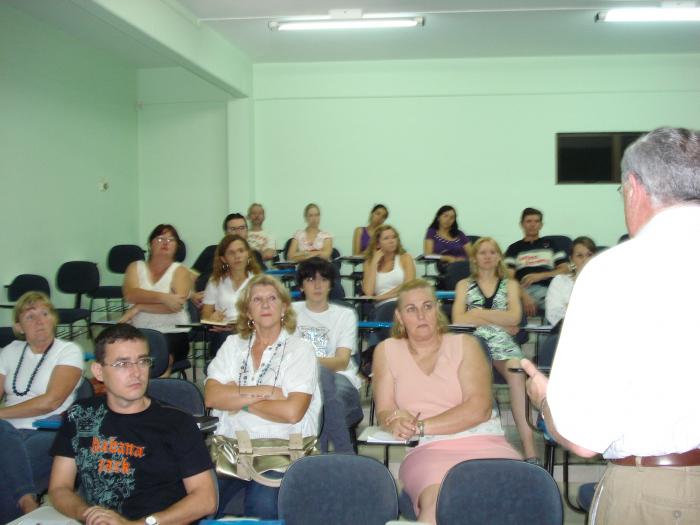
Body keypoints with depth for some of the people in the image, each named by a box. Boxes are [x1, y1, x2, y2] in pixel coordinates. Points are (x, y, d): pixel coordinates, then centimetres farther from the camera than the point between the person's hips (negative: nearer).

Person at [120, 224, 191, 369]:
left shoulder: (180, 271, 5)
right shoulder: (135, 267, 12)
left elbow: (176, 304, -12)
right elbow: (130, 294, -9)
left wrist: (138, 307, -13)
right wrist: (163, 297, -22)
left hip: (173, 332, -2)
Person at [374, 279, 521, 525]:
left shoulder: (465, 344, 9)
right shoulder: (387, 350, 13)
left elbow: (478, 408, -3)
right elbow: (383, 411, 8)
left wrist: (420, 427, -11)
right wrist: (396, 421, -17)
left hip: (484, 443, 1)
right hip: (428, 450, 0)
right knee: (438, 502, -34)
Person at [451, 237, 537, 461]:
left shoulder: (510, 284, 25)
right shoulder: (464, 285, 23)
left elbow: (514, 317, 7)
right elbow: (458, 319, 5)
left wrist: (478, 313, 2)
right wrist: (501, 322, 3)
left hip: (503, 343, 1)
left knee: (516, 372, -35)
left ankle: (529, 448, -39)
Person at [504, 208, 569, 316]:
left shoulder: (550, 244, 27)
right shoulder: (514, 248, 22)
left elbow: (565, 269, 16)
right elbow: (509, 277, 7)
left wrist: (540, 275, -2)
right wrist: (524, 295, -13)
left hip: (547, 289, 1)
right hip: (523, 291, -1)